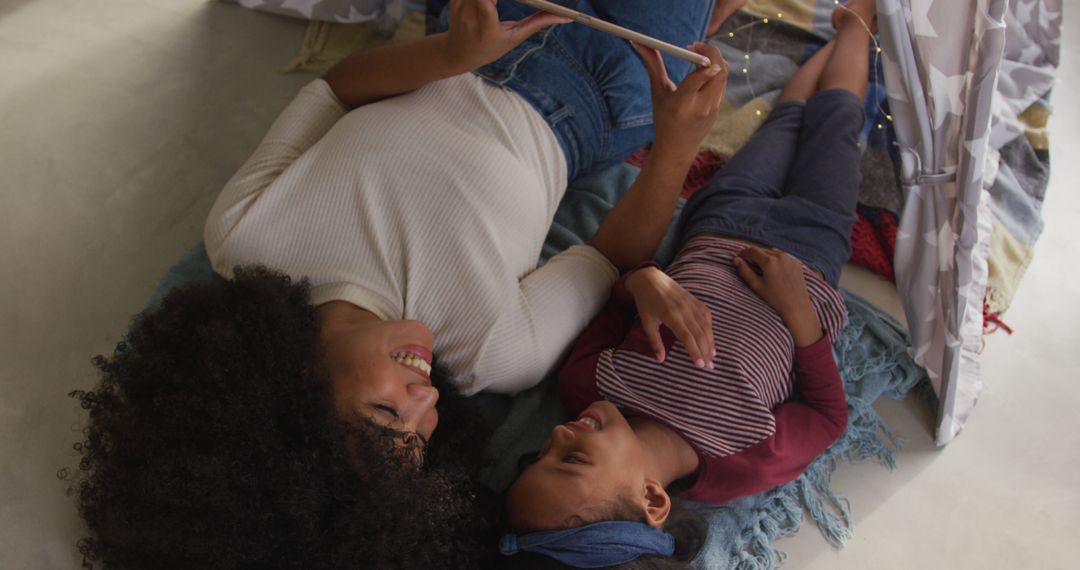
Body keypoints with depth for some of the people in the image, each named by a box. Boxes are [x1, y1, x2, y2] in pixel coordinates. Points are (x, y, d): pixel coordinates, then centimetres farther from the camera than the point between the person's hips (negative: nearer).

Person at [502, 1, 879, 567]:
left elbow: (609, 308, -16)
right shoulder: (746, 462, -38)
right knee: (834, 114, 19)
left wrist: (645, 280, -39)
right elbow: (831, 414, -19)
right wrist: (797, 309, -31)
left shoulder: (583, 385, -34)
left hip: (714, 229, 2)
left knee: (789, 116, 27)